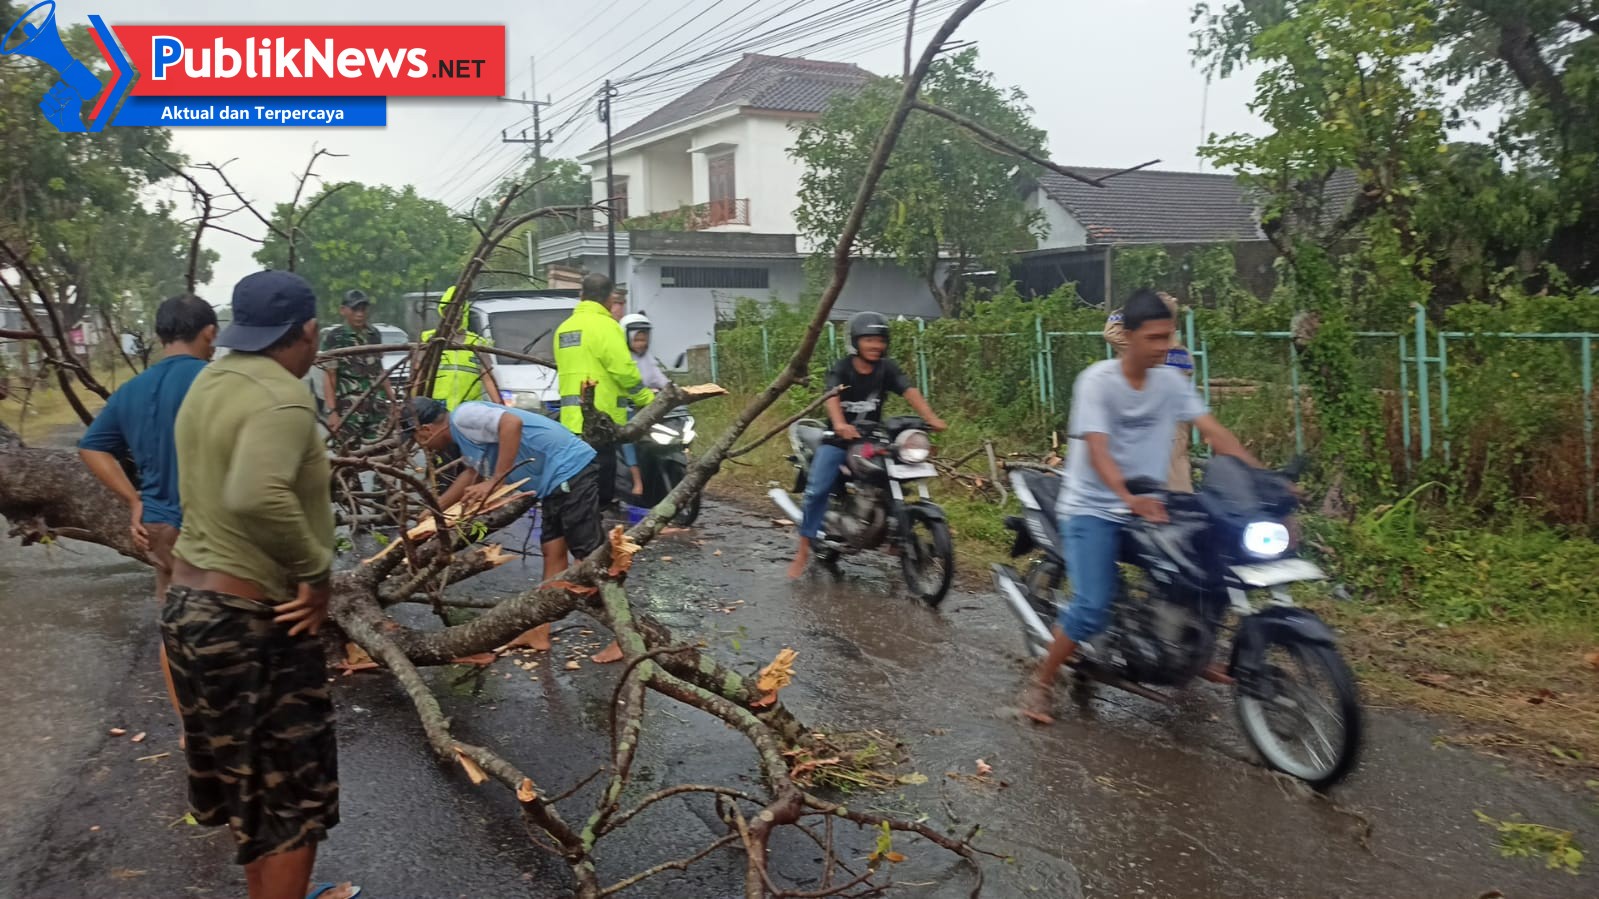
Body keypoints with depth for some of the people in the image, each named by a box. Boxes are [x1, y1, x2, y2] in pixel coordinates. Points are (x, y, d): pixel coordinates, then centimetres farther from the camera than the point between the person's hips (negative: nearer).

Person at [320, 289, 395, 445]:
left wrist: (393, 399, 19)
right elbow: (329, 377, -6)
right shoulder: (334, 338, -2)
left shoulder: (374, 335, 12)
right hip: (349, 408, -4)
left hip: (377, 407, 5)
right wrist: (332, 411, -14)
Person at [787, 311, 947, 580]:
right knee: (817, 489, -15)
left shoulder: (886, 368, -3)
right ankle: (803, 551, -6)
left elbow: (909, 391, -17)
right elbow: (832, 397, -31)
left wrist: (931, 417, -34)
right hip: (838, 439, -3)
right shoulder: (840, 369, -12)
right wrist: (840, 424, -53)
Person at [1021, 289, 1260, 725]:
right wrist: (1129, 498, -43)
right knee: (1093, 606, -19)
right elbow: (1097, 451, -27)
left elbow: (1214, 432, -5)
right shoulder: (1097, 381, -15)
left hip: (1146, 506, 6)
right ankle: (1041, 684, 0)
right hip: (1092, 509, -6)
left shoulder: (1171, 382, 1)